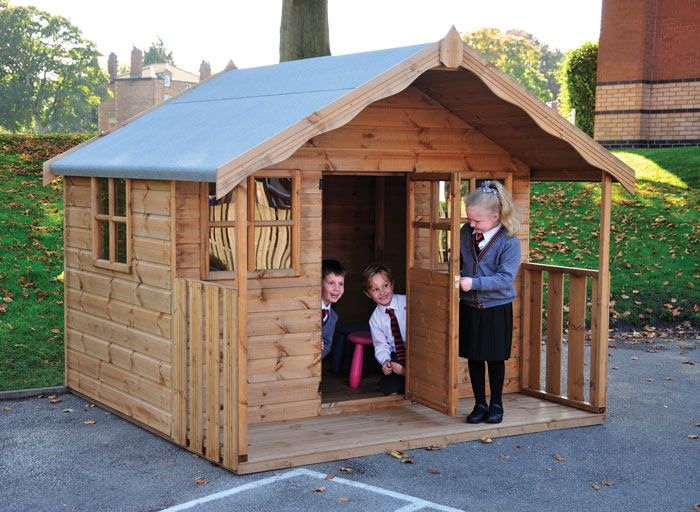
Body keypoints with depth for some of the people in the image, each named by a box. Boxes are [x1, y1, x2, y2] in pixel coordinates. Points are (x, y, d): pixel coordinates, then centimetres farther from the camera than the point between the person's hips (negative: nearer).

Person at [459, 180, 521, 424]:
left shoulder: (509, 242, -16)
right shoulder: (466, 233, -1)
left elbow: (505, 278, -21)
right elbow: (455, 259, 16)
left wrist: (474, 282, -28)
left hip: (497, 309, -4)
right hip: (469, 306, 4)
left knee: (495, 358, 9)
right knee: (474, 358, 11)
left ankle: (496, 403, 25)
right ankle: (480, 404, 23)